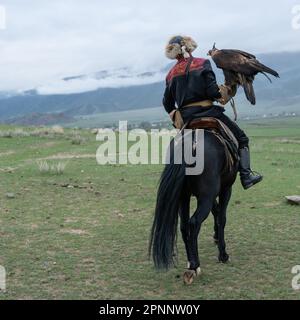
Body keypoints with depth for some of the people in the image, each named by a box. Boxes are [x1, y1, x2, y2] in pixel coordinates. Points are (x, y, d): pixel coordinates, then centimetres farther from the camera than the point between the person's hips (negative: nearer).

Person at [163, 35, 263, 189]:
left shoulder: (171, 74, 9)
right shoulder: (202, 63, -3)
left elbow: (167, 103, 11)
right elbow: (212, 90, -13)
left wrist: (175, 116, 26)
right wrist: (223, 93, 6)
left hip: (186, 118, 4)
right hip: (207, 111, -4)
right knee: (242, 138, 9)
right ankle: (246, 175, -2)